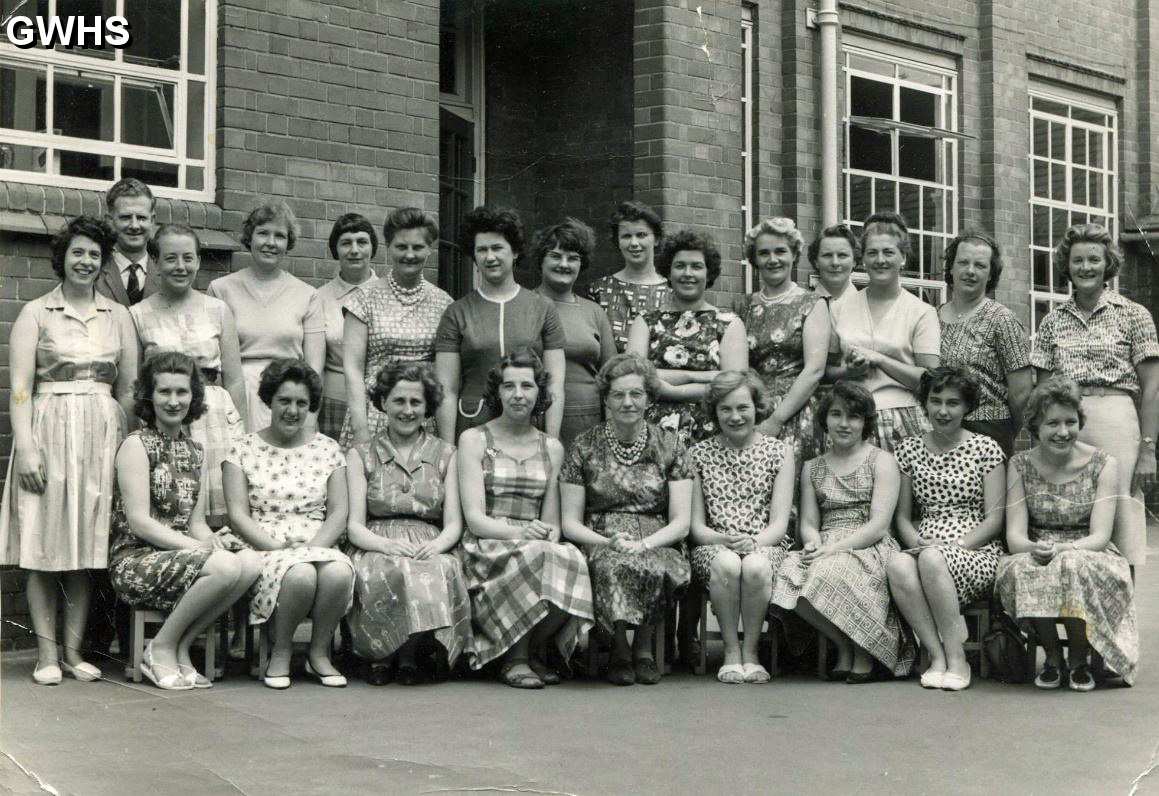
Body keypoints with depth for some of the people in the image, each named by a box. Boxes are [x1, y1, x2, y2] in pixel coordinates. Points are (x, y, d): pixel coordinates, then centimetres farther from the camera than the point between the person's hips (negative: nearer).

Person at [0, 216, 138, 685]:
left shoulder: (118, 316, 11)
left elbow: (128, 390, 12)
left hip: (102, 436, 3)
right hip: (49, 432, -3)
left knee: (87, 546, 4)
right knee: (43, 547, -3)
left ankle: (74, 650, 10)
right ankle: (46, 653, 2)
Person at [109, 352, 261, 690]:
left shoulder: (196, 452, 16)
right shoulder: (136, 445, -5)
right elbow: (139, 522, -13)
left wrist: (215, 545, -7)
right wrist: (201, 549, -18)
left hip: (181, 553, 6)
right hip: (135, 560, -6)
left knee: (252, 562, -22)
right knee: (225, 568, -31)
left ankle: (181, 648, -9)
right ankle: (162, 648, -10)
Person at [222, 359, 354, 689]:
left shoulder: (327, 449, 13)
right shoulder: (244, 450, 6)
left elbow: (338, 513, 7)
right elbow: (237, 515, -2)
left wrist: (313, 548, -11)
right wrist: (278, 548, -14)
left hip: (319, 547, 2)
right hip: (264, 548, -2)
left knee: (339, 572, -32)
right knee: (299, 574, -35)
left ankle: (319, 653, -8)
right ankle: (279, 654, -10)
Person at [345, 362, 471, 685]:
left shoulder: (445, 454, 18)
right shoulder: (361, 455, 14)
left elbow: (454, 524, 9)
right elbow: (354, 525, 3)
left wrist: (436, 545, -15)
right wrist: (388, 545, -19)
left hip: (431, 548, 1)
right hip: (375, 547, -1)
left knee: (442, 571, -35)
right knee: (391, 572, -37)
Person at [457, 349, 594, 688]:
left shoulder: (552, 448, 16)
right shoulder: (474, 440, 4)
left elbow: (552, 523, 10)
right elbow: (475, 518, -6)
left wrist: (548, 536, -14)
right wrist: (521, 532, -22)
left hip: (537, 549, 3)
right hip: (487, 549, -3)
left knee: (571, 558, -32)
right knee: (537, 555, -35)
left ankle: (533, 650, -9)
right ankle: (515, 658, -15)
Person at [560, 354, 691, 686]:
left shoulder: (669, 446, 9)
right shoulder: (584, 447, 7)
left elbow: (681, 521, 2)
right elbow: (570, 523, 4)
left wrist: (643, 544, -17)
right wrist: (608, 542, -15)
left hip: (658, 544, 1)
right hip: (600, 543, 0)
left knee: (658, 568, -36)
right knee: (613, 566, -37)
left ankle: (643, 647, -12)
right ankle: (620, 648, -14)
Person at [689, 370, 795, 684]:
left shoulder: (779, 452, 7)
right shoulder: (699, 454, 9)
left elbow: (779, 523, 0)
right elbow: (695, 525, 4)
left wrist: (753, 542, -21)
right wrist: (724, 540, -17)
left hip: (765, 546, 0)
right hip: (714, 547, 0)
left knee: (755, 567, -36)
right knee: (727, 564, -35)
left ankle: (750, 651, -16)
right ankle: (731, 651, -17)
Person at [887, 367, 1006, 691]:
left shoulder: (986, 448, 5)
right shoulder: (909, 449, 14)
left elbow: (994, 519, 0)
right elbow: (902, 515, 14)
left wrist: (953, 546, -13)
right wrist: (919, 543, -7)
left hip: (978, 553, -3)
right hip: (926, 548, 3)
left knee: (931, 561, -37)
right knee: (897, 565, -33)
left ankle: (957, 659, -27)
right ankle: (937, 656, -28)